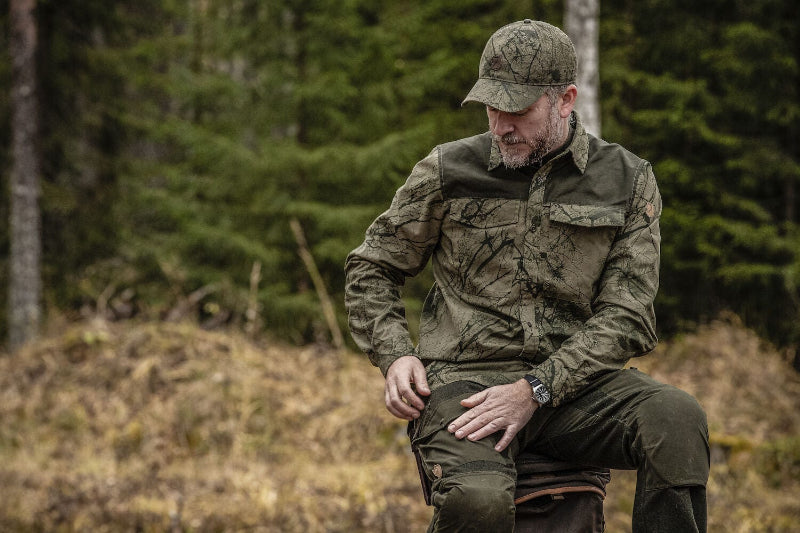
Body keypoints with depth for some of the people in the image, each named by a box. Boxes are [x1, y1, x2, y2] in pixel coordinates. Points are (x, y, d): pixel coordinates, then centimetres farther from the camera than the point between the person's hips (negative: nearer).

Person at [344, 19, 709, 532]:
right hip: (466, 377, -1)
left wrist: (534, 390, -14)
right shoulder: (448, 171, 6)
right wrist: (396, 356, -2)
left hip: (573, 381, 1)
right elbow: (371, 270, 18)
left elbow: (628, 317, -1)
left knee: (677, 418, -32)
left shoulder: (627, 181, 5)